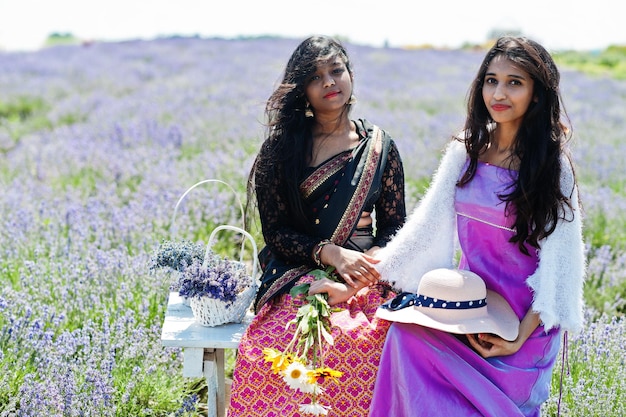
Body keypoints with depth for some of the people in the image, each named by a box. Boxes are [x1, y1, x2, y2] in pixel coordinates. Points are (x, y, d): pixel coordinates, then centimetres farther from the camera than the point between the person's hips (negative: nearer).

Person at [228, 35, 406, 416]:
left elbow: (394, 228, 7)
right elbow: (275, 231, 2)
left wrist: (354, 282, -10)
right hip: (296, 279, 0)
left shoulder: (380, 148, 9)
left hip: (362, 281, 1)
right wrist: (331, 253, -14)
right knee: (276, 347, -32)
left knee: (358, 342, -33)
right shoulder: (281, 148, 6)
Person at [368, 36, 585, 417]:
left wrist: (521, 335, -17)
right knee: (405, 332, -23)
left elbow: (558, 257, -9)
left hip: (524, 317, -4)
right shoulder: (466, 150, 3)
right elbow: (427, 225, 5)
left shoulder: (552, 165, -8)